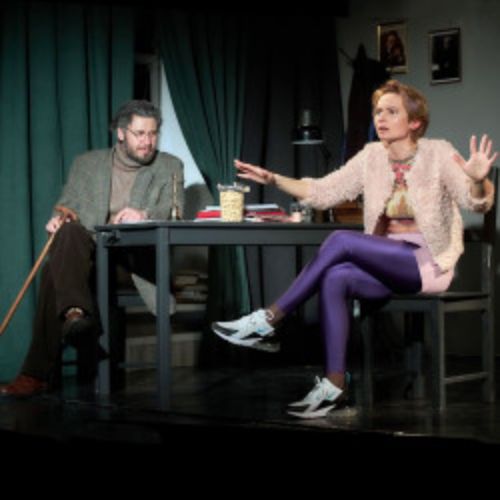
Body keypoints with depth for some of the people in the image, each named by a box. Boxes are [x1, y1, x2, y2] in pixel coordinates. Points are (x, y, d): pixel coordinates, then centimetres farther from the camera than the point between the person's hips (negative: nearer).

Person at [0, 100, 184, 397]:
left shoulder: (170, 167, 15)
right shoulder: (87, 164, 22)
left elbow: (174, 212, -1)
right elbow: (67, 206, 17)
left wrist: (145, 215, -25)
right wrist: (60, 218, -10)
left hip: (138, 258, -2)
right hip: (87, 253, 2)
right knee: (68, 231, -36)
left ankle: (39, 373, -42)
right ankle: (76, 313, -59)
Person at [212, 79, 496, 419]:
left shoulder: (438, 154, -7)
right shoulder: (372, 156, 8)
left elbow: (478, 203, -17)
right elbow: (323, 192, 6)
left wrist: (478, 180, -40)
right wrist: (272, 179, -5)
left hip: (430, 263, -5)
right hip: (388, 264, 5)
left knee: (340, 240, -26)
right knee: (334, 278, -28)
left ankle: (268, 322, -20)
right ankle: (335, 387, -27)